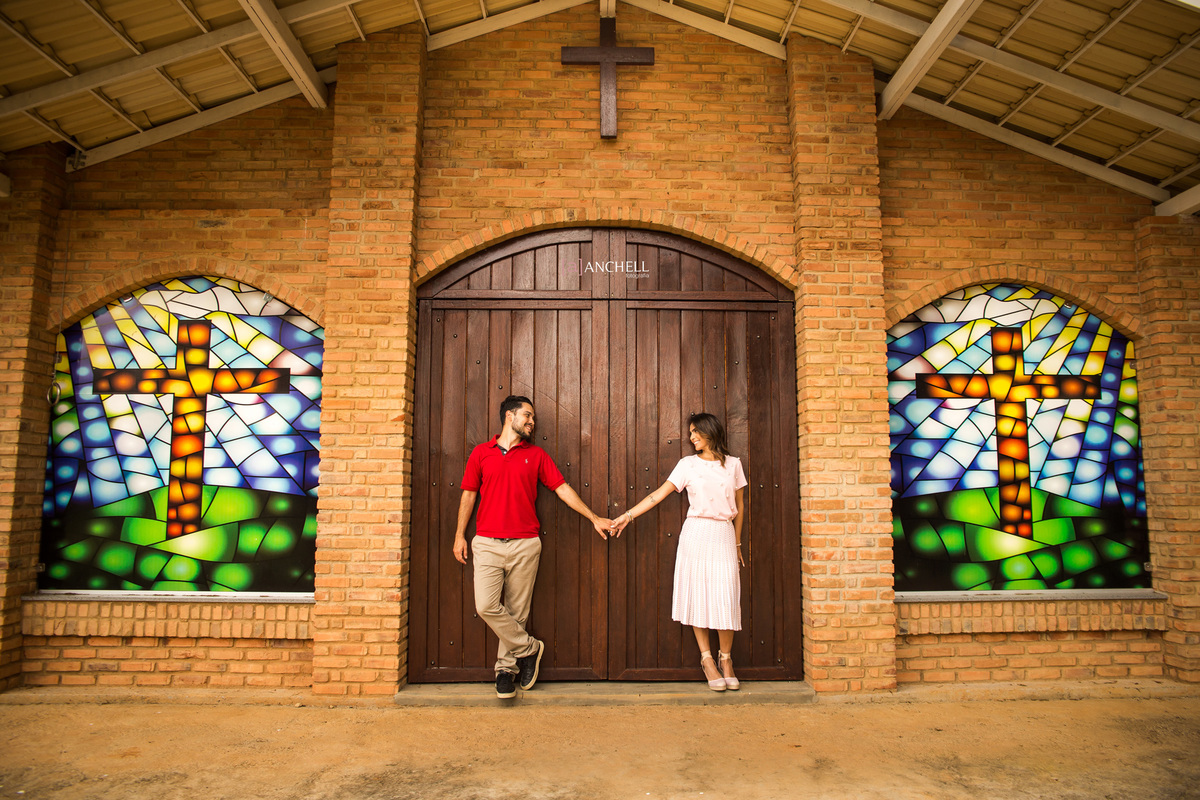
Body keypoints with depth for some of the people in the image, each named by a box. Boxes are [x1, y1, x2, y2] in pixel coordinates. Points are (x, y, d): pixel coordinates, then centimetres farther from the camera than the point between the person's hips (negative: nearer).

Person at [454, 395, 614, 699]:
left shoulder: (536, 455, 9)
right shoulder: (481, 453, 7)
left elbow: (563, 488, 9)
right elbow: (469, 494, 11)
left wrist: (593, 518, 6)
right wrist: (459, 534, 7)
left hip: (525, 545, 1)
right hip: (487, 543, 0)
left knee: (516, 611, 3)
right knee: (486, 606, -11)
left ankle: (506, 667, 21)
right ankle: (529, 648, 9)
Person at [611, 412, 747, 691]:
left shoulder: (733, 464, 8)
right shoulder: (687, 464, 5)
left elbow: (739, 507, 14)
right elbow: (659, 494, 1)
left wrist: (737, 543, 15)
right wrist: (629, 515, -5)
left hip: (724, 536, 1)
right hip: (696, 533, 0)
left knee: (725, 598, -3)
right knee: (698, 595, 0)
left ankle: (726, 659, 14)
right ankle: (707, 659, 12)